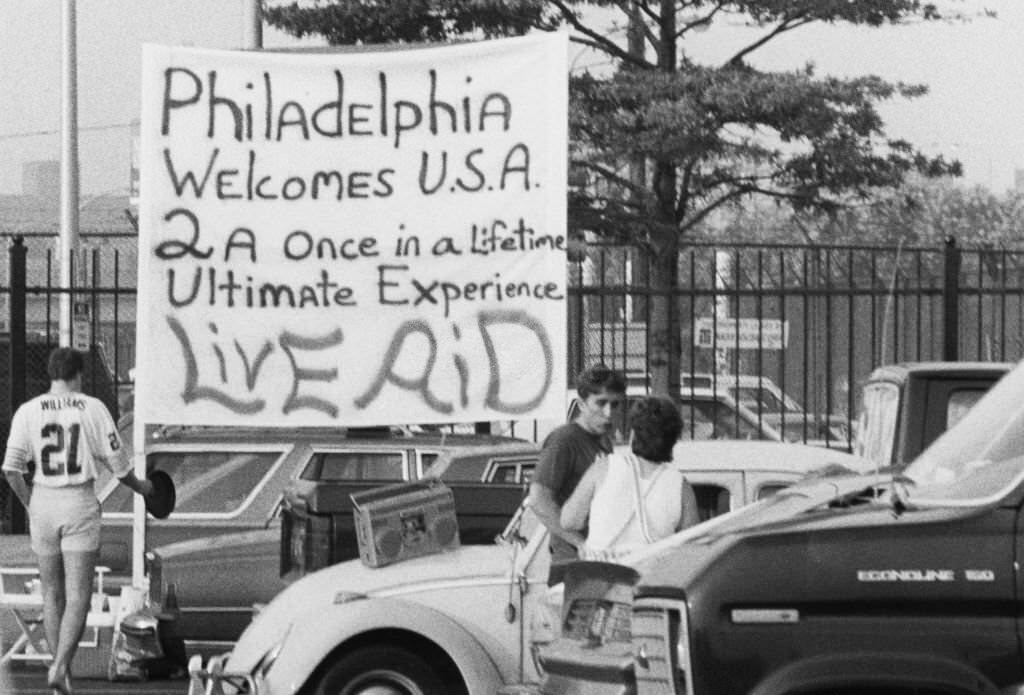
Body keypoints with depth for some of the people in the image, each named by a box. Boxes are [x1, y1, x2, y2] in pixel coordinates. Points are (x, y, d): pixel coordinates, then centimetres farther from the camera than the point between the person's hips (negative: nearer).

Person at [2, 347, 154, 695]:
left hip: (42, 503, 2)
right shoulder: (93, 409, -4)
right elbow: (118, 463, 0)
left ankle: (59, 666, 19)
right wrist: (141, 487, 20)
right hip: (80, 504, -2)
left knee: (52, 596, 15)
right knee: (78, 598, -2)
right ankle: (60, 667, -19)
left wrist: (30, 504, 11)